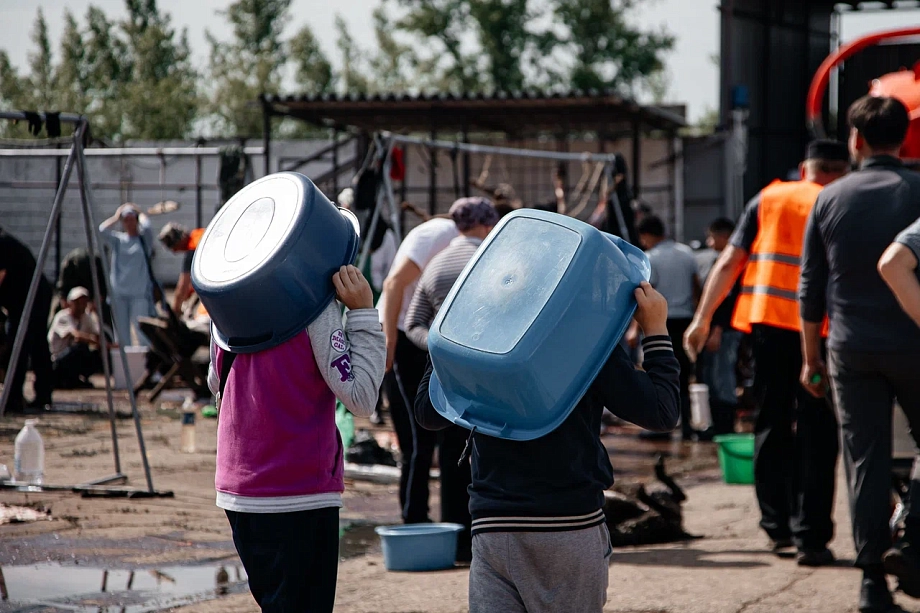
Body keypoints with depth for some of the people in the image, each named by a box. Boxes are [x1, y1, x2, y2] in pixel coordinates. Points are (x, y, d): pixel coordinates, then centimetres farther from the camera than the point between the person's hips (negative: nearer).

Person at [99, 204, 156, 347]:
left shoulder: (144, 239, 5)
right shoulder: (118, 239, 11)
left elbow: (146, 227, -16)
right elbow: (102, 230, -5)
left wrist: (140, 214, 4)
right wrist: (116, 217, 7)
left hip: (140, 293, -3)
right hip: (119, 293, 3)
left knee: (142, 331, -10)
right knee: (122, 334, 5)